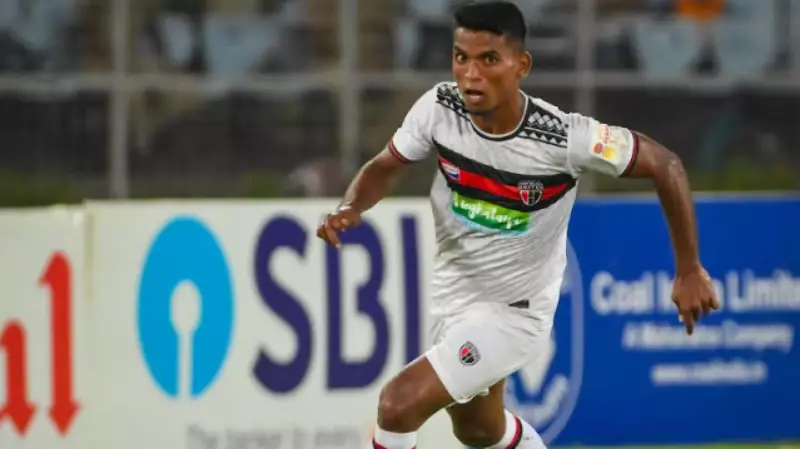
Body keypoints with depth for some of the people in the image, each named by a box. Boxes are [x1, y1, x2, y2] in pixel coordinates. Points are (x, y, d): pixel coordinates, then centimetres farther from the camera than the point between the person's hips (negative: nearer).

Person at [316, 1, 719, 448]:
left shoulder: (565, 138, -29)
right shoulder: (439, 108, -17)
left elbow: (666, 166, -17)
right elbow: (386, 166, -1)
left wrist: (689, 269, -14)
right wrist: (351, 208, -23)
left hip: (514, 314, -6)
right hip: (452, 297, 6)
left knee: (398, 404, -21)